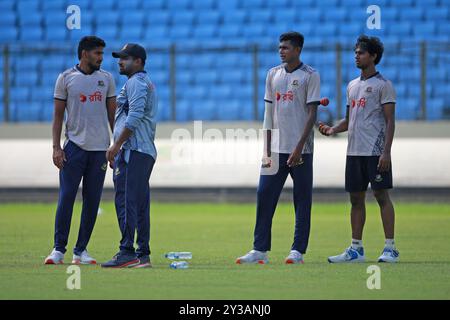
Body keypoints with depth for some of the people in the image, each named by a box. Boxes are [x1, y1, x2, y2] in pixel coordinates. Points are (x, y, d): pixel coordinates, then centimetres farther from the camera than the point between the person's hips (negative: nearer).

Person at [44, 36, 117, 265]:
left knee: (92, 201, 2)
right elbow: (58, 115, 2)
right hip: (74, 147, -3)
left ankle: (81, 251, 8)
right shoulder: (66, 78, 1)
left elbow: (112, 114, 12)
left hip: (100, 148, 3)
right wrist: (56, 147, -6)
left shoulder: (106, 78, 9)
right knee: (66, 198, -7)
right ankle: (59, 249, -2)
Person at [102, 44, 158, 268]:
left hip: (133, 149, -11)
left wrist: (116, 145, -19)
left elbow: (134, 117, -19)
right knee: (140, 204, 9)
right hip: (146, 152, 11)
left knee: (125, 199, -14)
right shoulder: (144, 82, 25)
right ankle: (143, 255, 8)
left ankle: (127, 252, -19)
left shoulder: (136, 81, -7)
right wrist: (118, 150, 21)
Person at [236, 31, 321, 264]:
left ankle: (298, 251, 4)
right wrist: (267, 150, 6)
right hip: (277, 149, 5)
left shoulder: (310, 76, -3)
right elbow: (269, 114, 13)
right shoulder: (273, 74, 12)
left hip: (301, 150, -5)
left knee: (302, 200, 0)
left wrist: (299, 148, -15)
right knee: (264, 196, 0)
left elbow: (312, 114, -7)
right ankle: (260, 250, 3)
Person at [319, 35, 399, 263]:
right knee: (356, 198, 7)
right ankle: (356, 249, 11)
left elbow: (390, 121, -9)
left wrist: (386, 152, -17)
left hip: (375, 152, -7)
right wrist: (332, 129, 3)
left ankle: (390, 248, -5)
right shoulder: (352, 86, 17)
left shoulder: (383, 85, -5)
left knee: (381, 195, -7)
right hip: (354, 151, 7)